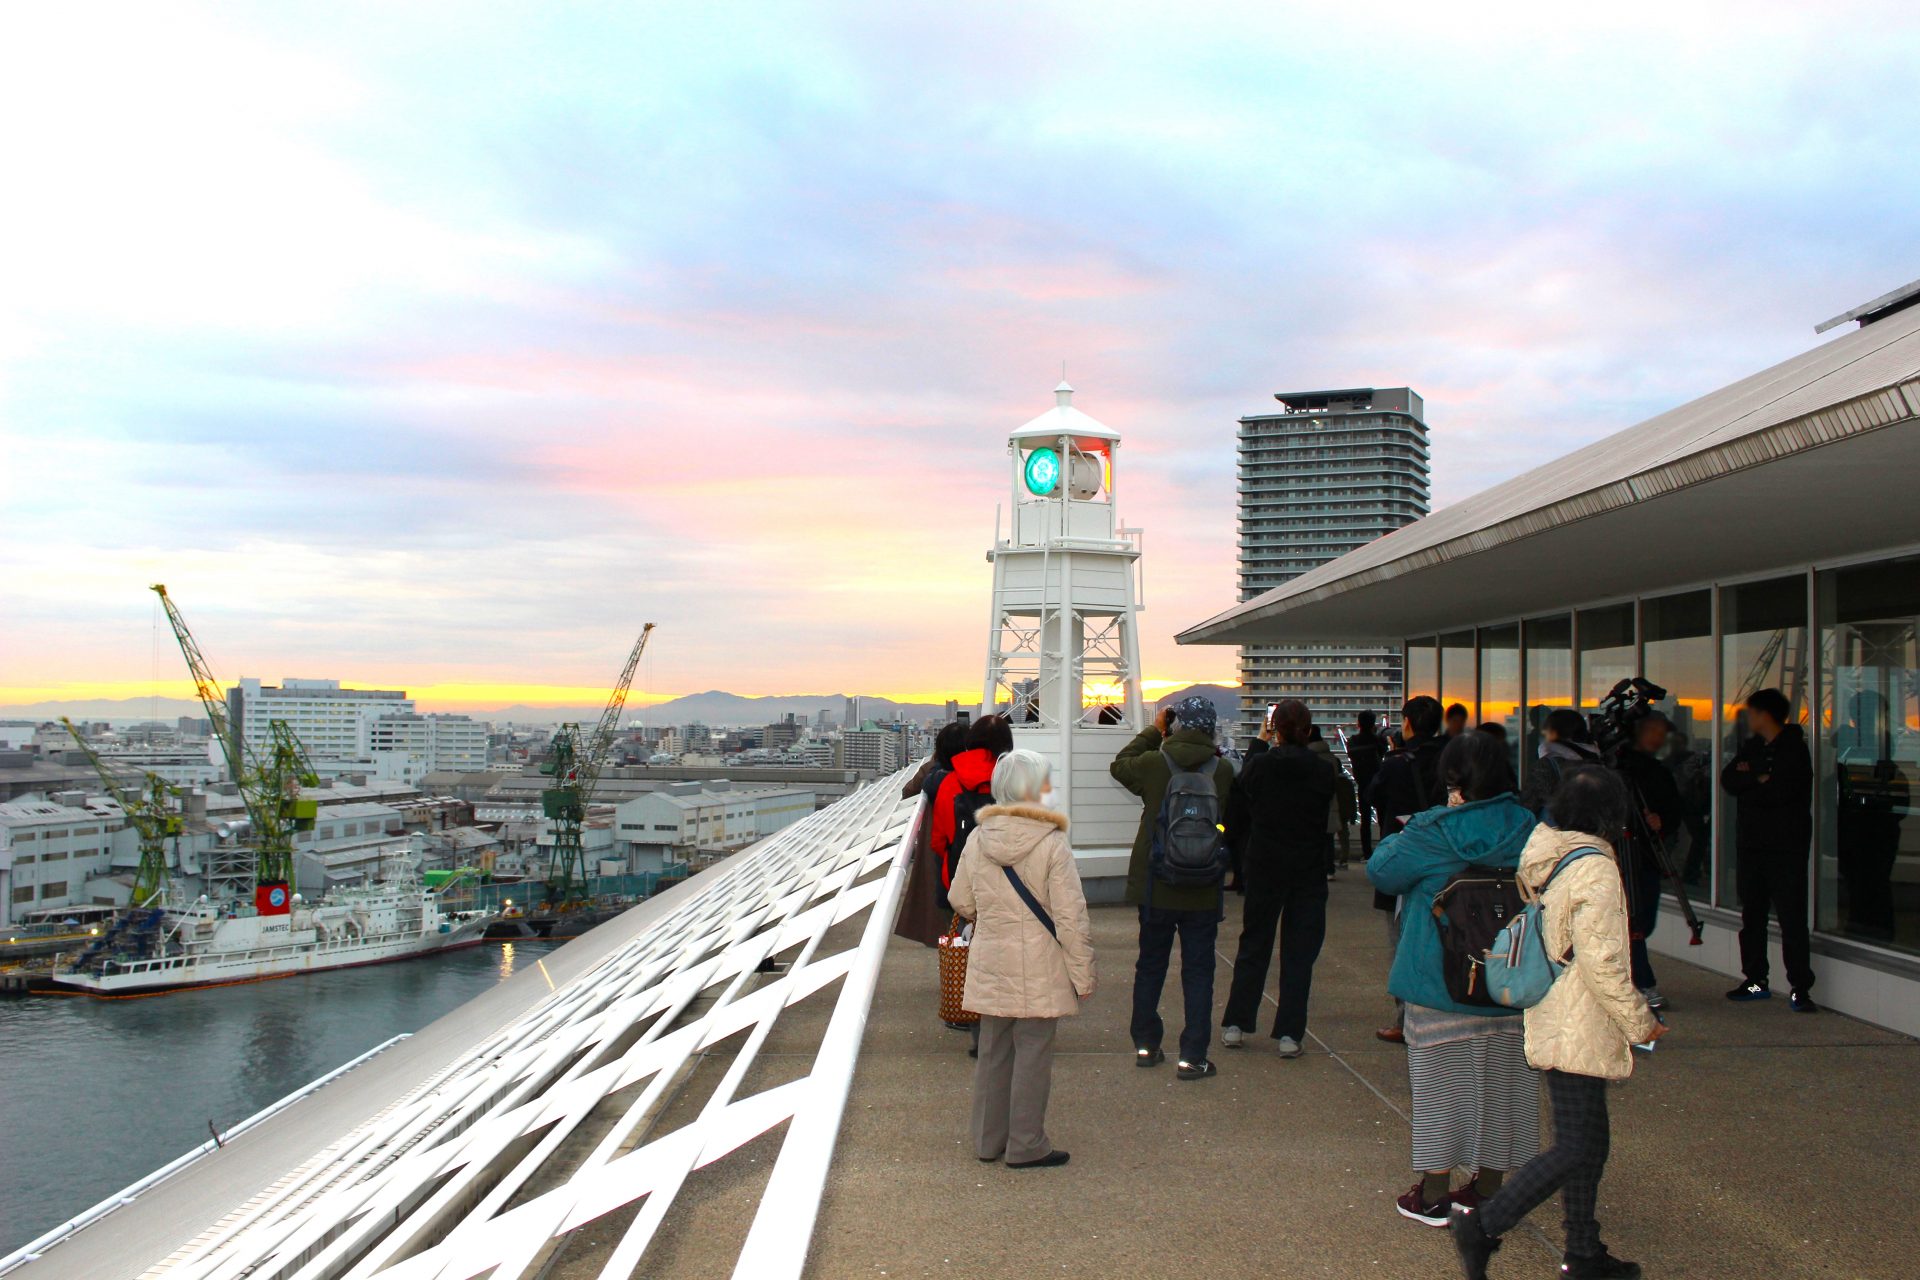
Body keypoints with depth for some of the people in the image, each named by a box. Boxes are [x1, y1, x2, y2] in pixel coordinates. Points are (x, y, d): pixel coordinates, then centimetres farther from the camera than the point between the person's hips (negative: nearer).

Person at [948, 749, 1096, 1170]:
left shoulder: (977, 840, 0)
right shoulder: (1051, 845, -16)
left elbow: (961, 902, 11)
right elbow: (1071, 917, -14)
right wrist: (1082, 973, -6)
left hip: (990, 969, 5)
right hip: (1038, 971, -5)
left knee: (993, 1053, 16)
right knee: (1032, 1056, 4)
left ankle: (989, 1139, 26)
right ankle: (1026, 1146, 12)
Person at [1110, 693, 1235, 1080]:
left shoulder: (1153, 763, -11)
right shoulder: (1223, 771, -9)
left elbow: (1119, 765, 9)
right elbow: (1232, 817, 4)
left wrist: (1153, 731, 12)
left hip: (1155, 885, 1)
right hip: (1203, 890, -1)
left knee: (1150, 964, 16)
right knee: (1197, 969, 5)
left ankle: (1146, 1044, 26)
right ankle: (1193, 1056, 5)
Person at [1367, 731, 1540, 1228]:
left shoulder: (1434, 832, -15)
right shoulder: (1528, 829, -3)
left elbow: (1382, 870, -3)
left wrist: (1402, 836, 15)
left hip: (1442, 981, -4)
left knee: (1440, 1079, 5)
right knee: (1499, 1079, 13)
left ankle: (1434, 1193, 12)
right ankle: (1489, 1187, 23)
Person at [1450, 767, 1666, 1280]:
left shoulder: (1542, 857, 8)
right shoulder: (1595, 870, -18)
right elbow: (1601, 964, -20)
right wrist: (1639, 1021, -7)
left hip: (1551, 1022, 9)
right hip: (1579, 1030, -9)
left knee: (1588, 1142, 17)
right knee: (1575, 1149, -4)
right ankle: (1482, 1224, -5)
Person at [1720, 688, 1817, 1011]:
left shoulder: (1794, 749, -7)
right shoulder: (1751, 747, 15)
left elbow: (1781, 790, -20)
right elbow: (1728, 779, 2)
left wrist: (1748, 781, -5)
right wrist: (1759, 780, -13)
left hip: (1785, 847, -7)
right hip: (1750, 844, 7)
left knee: (1792, 917, -8)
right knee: (1751, 915, 11)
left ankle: (1801, 987, -7)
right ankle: (1756, 981, 19)